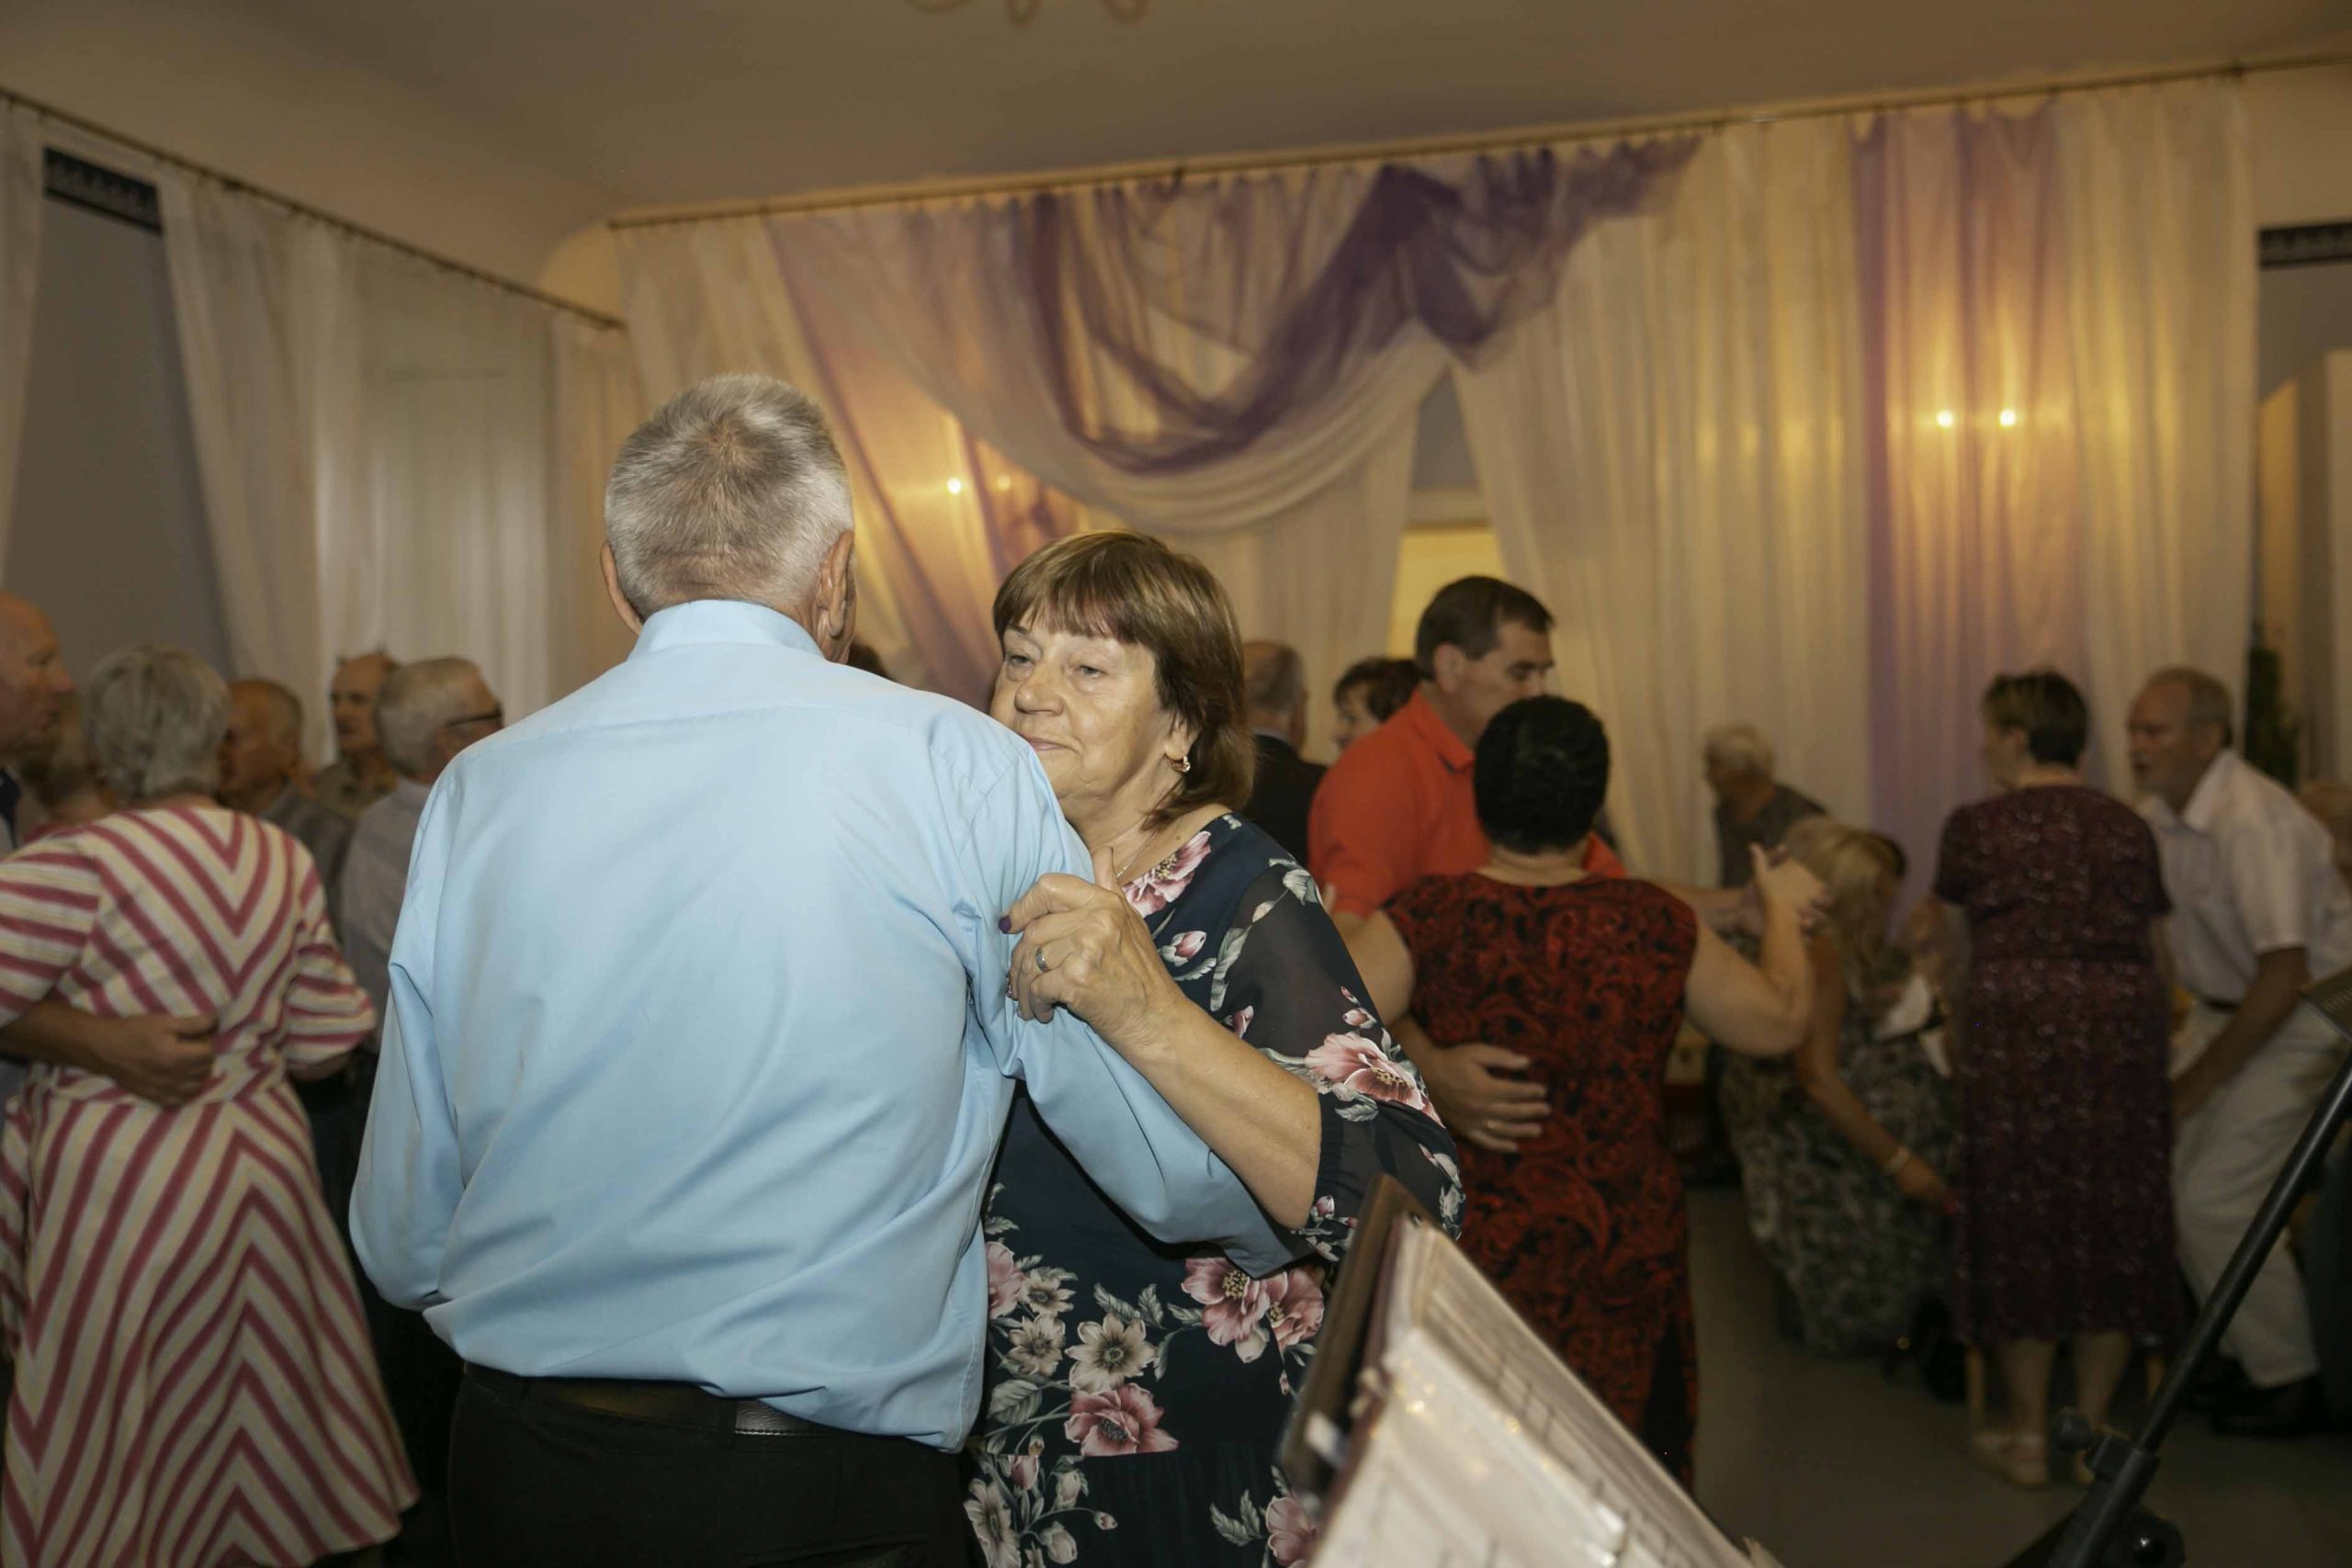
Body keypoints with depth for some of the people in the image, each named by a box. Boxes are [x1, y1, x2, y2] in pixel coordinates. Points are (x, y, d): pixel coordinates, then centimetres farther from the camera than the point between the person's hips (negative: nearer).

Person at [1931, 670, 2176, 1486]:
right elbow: (2153, 953, 14)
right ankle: (2092, 1427, 20)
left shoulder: (1975, 827, 2)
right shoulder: (2128, 829, 11)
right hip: (2122, 1031, 3)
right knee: (2112, 1223, 12)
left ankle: (2028, 1437, 14)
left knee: (2021, 1220, 7)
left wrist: (1965, 1039, 30)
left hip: (2014, 1034, -3)